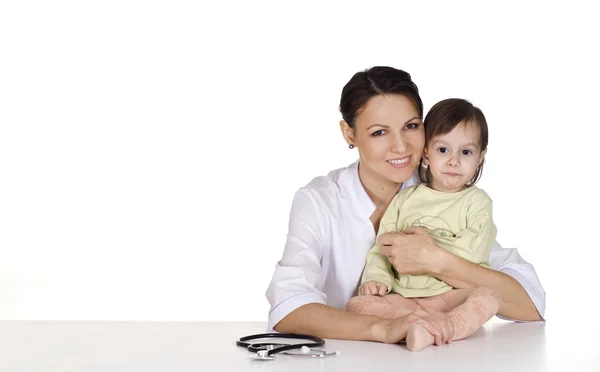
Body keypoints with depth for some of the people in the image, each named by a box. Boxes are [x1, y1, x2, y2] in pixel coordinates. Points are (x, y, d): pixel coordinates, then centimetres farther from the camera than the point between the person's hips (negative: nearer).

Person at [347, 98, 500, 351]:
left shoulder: (476, 202, 5)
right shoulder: (404, 199, 14)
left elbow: (473, 253, -10)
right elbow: (382, 247, 10)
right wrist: (376, 279, -9)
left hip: (452, 295, -2)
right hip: (403, 298, 3)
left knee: (487, 297, -33)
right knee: (356, 304, -22)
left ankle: (428, 332, -49)